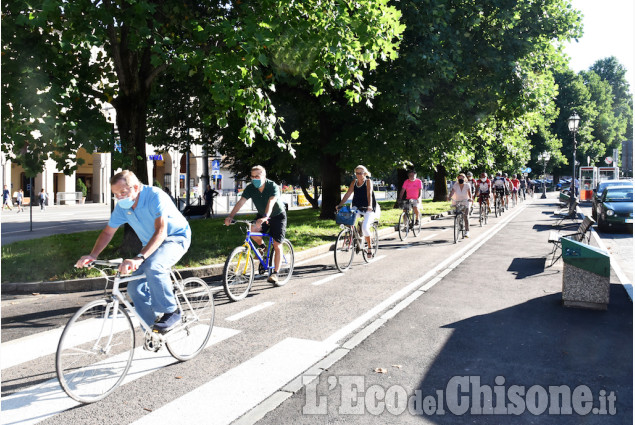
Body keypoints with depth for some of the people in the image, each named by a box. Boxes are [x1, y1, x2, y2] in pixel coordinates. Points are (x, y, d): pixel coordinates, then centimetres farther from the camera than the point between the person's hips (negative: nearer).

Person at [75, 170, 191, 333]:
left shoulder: (155, 196, -27)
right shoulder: (122, 206, -6)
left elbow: (161, 231, -38)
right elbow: (108, 232, 5)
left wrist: (139, 258, -49)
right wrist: (92, 256, -12)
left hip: (176, 238, -7)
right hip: (151, 245, 8)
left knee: (153, 266, -36)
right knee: (135, 288, -6)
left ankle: (171, 313, -19)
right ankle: (154, 328, 12)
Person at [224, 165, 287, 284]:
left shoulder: (273, 186, -26)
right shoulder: (250, 188, -14)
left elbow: (271, 202, -43)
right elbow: (241, 202, -25)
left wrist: (265, 217, -60)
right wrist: (230, 216, -40)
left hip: (277, 216, -4)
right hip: (262, 215, 4)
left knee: (277, 245, -9)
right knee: (252, 230, -27)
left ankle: (275, 273, 0)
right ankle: (262, 247, 4)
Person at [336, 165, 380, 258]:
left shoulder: (368, 181, -6)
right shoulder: (354, 182, 8)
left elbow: (369, 194, -20)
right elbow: (348, 194, 2)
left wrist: (369, 206, -36)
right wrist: (340, 205, -10)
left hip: (368, 208, -5)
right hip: (357, 207, 5)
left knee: (365, 227, -22)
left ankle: (369, 247, -1)